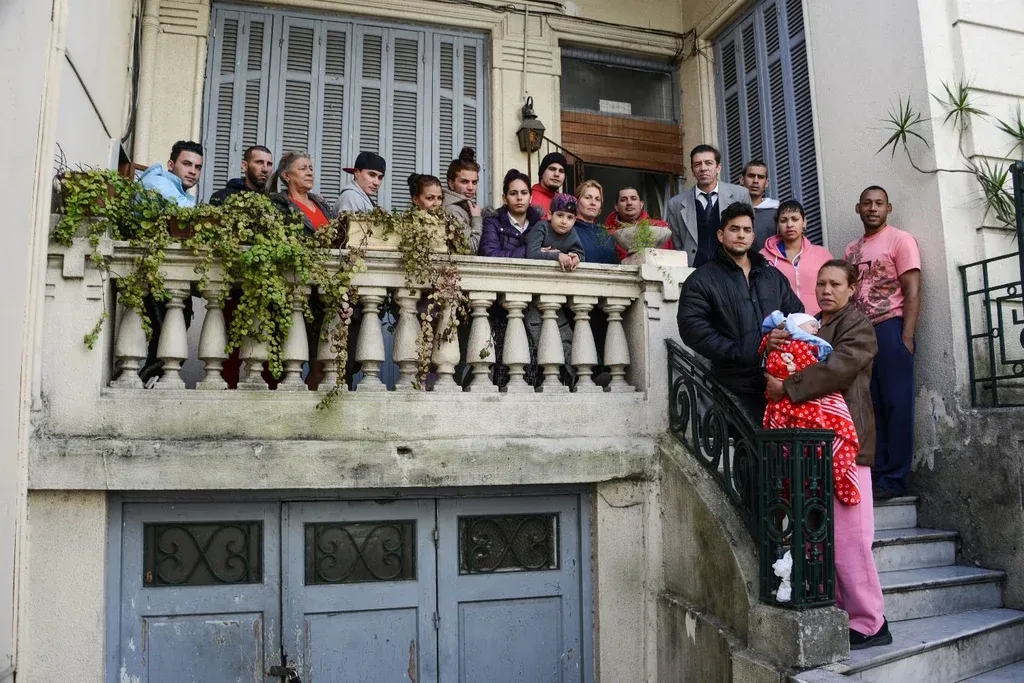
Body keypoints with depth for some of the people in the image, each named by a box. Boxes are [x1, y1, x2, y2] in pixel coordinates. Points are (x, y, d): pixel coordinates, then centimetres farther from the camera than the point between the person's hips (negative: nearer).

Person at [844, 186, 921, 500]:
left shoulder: (901, 240, -1)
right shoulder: (852, 249, 16)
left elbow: (912, 291, -7)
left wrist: (906, 337, -14)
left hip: (890, 328, -5)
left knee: (896, 404, -3)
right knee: (870, 406, 6)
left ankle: (895, 477, 3)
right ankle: (875, 473, 12)